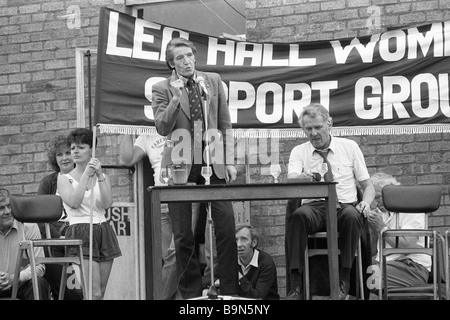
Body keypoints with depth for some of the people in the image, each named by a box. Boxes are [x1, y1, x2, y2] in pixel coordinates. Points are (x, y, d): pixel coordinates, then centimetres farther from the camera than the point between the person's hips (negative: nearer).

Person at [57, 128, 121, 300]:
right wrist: (86, 174, -11)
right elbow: (74, 202, -12)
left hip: (103, 230, 4)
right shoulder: (64, 179, 7)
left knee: (100, 292, 2)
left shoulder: (103, 177, 15)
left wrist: (100, 176, -11)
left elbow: (107, 204, -2)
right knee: (94, 292, -16)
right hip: (80, 232, -4)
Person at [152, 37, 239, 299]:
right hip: (182, 165, -1)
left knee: (227, 228, -5)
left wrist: (229, 161, 5)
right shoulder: (162, 89, 2)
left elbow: (225, 124, 11)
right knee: (184, 236, 2)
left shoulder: (213, 81, 9)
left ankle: (231, 292, 4)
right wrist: (176, 98, -20)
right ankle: (191, 294, 12)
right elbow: (162, 128, -8)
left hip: (214, 163, 2)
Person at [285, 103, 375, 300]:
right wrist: (301, 178, -35)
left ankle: (344, 281, -26)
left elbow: (368, 186, 13)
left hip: (345, 207, 0)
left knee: (352, 215, -37)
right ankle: (295, 285, -34)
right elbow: (290, 179, -10)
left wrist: (366, 202, -11)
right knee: (297, 216, -35)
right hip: (314, 208, 0)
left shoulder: (350, 147, 12)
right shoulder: (299, 152, 11)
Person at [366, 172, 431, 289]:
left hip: (412, 267, -7)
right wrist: (373, 229, -2)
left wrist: (381, 227, -15)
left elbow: (407, 246, -19)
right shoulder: (382, 211, 17)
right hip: (386, 264, 7)